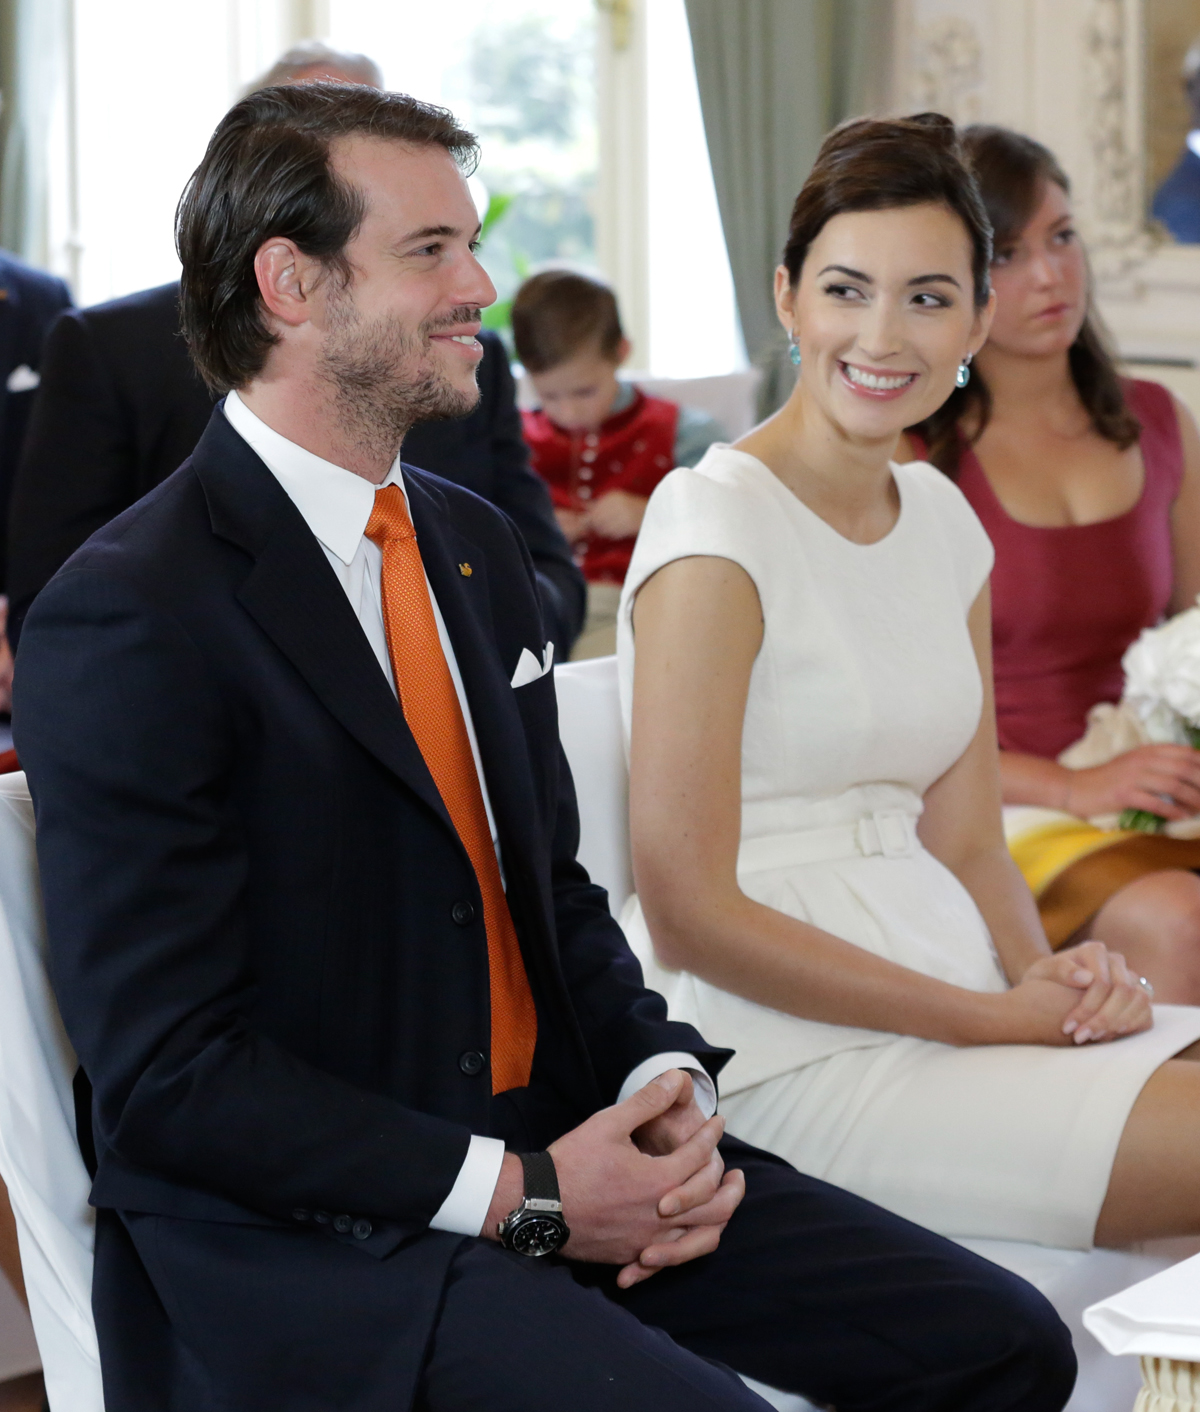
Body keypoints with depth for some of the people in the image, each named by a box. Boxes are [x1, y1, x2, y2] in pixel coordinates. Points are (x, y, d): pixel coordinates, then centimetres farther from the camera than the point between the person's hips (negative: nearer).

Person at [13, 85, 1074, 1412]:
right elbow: (165, 1075, -16)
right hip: (297, 1233, -8)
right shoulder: (127, 621, -14)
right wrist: (515, 1194, -18)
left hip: (552, 1143, 8)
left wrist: (663, 1079, -1)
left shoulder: (474, 544, 13)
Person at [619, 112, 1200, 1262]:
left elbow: (965, 841, 15)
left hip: (944, 1006, 7)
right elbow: (687, 912, -14)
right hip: (783, 1053, -7)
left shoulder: (944, 521, 12)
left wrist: (1049, 977, -7)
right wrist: (1002, 1019, -13)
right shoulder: (714, 525, -11)